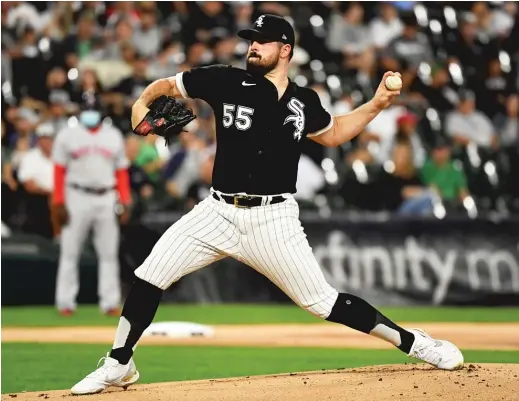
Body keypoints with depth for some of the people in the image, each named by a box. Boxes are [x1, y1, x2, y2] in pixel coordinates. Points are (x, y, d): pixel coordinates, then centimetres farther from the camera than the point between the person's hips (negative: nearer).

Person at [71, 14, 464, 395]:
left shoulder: (304, 102, 4)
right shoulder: (228, 81, -1)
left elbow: (333, 134, 24)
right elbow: (166, 85, 8)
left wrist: (376, 105, 14)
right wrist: (142, 103, -12)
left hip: (273, 218, -1)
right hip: (219, 211, 1)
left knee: (323, 302, -5)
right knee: (151, 274, -11)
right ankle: (119, 365, 5)